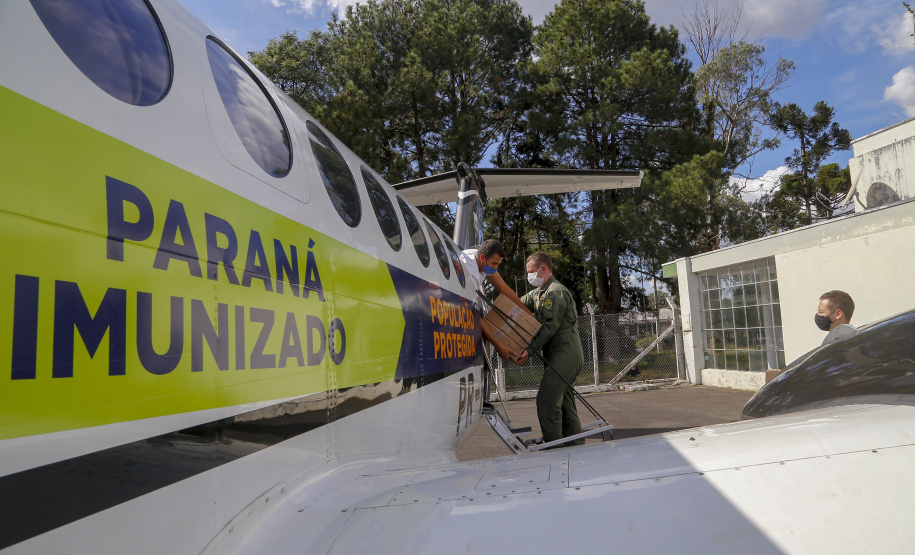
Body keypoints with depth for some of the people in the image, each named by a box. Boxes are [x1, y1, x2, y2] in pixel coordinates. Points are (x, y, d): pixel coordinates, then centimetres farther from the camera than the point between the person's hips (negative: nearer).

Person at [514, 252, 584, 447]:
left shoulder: (555, 292, -12)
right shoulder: (539, 293, 22)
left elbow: (550, 327, -17)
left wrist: (530, 350, -20)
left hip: (564, 354, -11)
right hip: (564, 355, 11)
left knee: (547, 401, -13)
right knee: (564, 402, 12)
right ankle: (575, 446, 17)